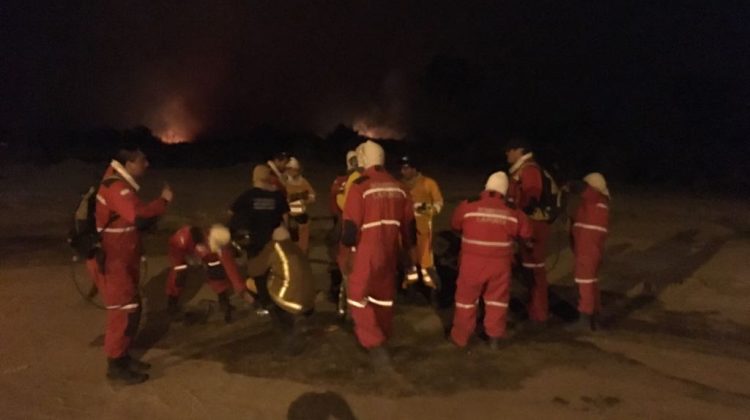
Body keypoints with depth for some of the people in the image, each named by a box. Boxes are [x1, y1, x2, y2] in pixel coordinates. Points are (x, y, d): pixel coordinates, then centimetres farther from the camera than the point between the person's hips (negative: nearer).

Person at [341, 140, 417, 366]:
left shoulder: (360, 185, -14)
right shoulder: (398, 186, 5)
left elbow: (352, 225, -15)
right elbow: (409, 224, 9)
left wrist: (347, 241, 7)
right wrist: (410, 257, 19)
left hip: (368, 251, -6)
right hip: (391, 251, 6)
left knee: (357, 294, 5)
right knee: (384, 294, 20)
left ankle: (374, 344, -3)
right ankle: (381, 337, 35)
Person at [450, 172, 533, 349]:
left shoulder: (468, 205, -5)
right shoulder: (513, 211, 0)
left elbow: (455, 225, 10)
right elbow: (526, 233, 12)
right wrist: (527, 243, 35)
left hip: (473, 262, -1)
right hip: (500, 263, 1)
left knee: (467, 298, 13)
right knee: (497, 299, 16)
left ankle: (460, 337, 22)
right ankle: (494, 337, 22)